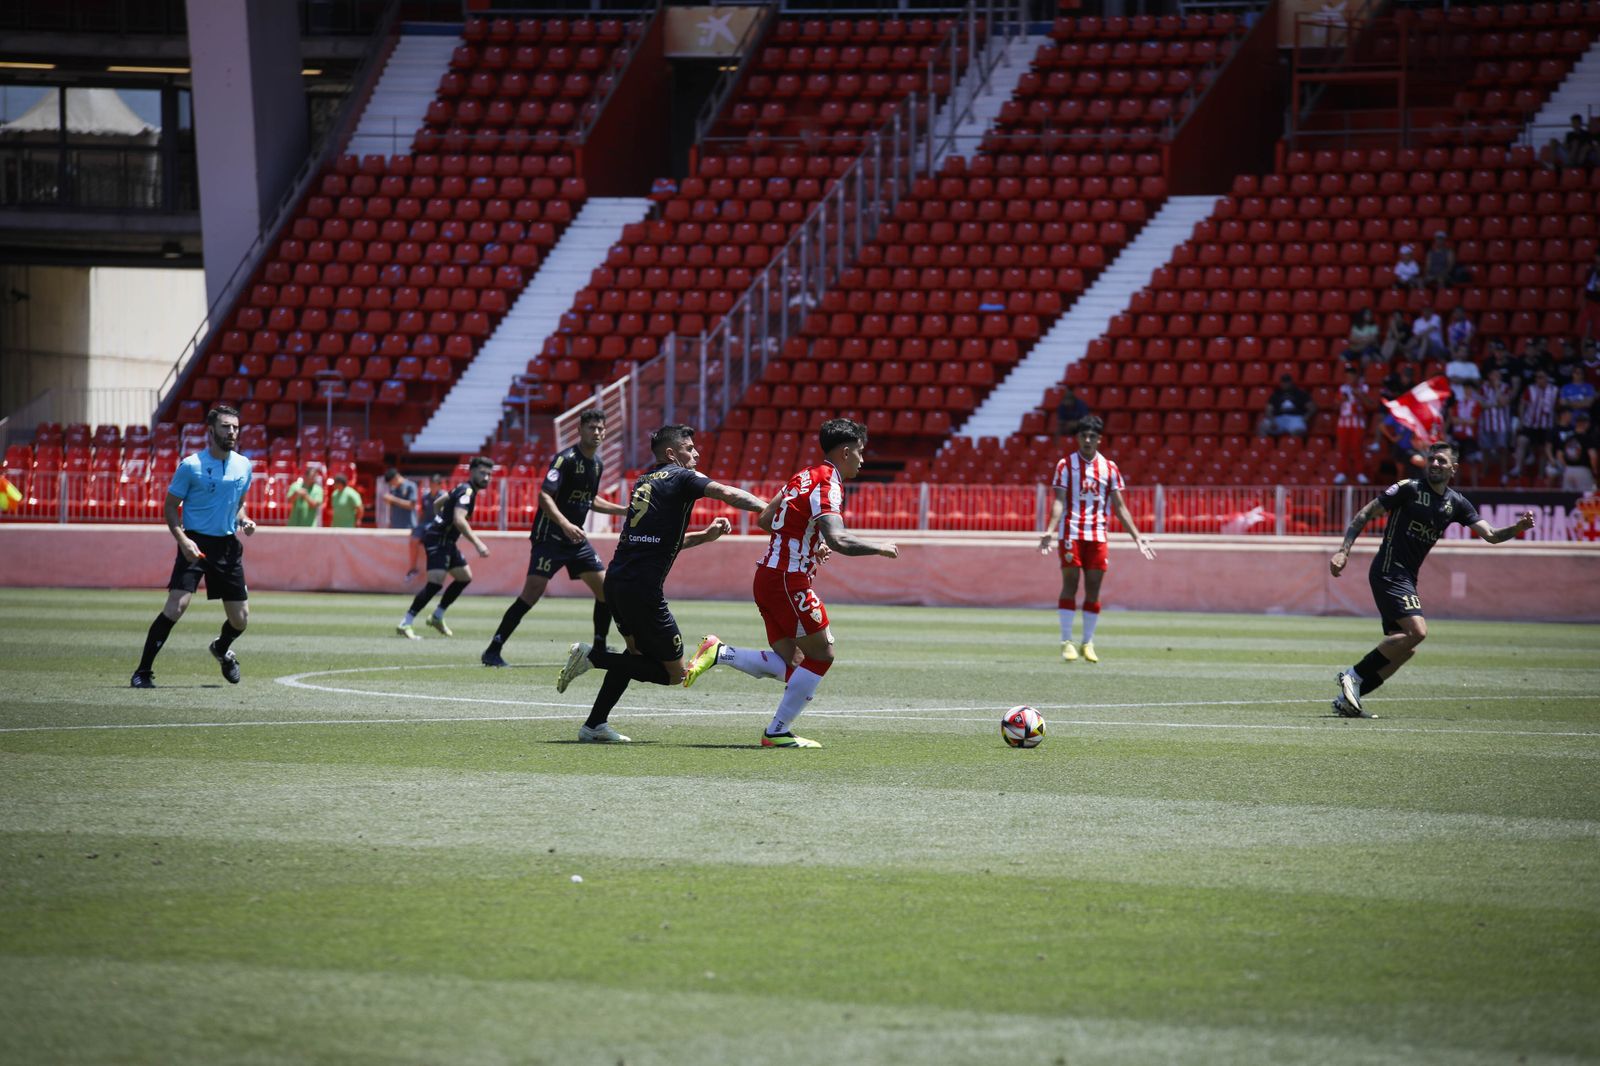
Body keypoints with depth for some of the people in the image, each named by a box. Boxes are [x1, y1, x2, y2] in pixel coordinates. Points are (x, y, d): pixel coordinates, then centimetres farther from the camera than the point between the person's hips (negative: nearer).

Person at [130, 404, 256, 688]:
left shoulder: (243, 466, 7)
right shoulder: (190, 466, -8)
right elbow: (171, 507, -3)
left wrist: (244, 520, 1)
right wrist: (182, 540, -18)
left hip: (228, 546, 5)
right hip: (196, 544, -5)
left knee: (240, 620, 6)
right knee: (176, 606, -20)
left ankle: (222, 649, 42)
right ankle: (143, 671, -12)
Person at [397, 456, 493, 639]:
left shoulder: (463, 489, 15)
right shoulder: (467, 492, -17)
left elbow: (437, 504, 27)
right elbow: (459, 520, -31)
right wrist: (478, 543, -36)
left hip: (446, 540, 11)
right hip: (439, 540, -11)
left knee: (465, 577, 17)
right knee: (435, 582, -21)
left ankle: (437, 617, 23)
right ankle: (405, 624, -23)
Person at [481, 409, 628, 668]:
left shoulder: (597, 464, 11)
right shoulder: (566, 459, -15)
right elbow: (544, 496, -25)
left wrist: (623, 510, 25)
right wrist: (565, 524, -38)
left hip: (576, 539, 8)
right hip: (549, 537, -8)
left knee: (605, 589, 4)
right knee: (532, 592, -16)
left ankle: (599, 649, 19)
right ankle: (492, 651, -13)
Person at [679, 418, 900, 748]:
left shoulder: (804, 477, 14)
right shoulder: (827, 485, -14)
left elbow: (764, 519, 22)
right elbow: (839, 540, -28)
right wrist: (879, 548, -13)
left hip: (768, 575, 9)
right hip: (789, 581, -9)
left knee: (788, 664, 11)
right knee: (821, 655, 0)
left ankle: (717, 652, 0)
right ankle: (778, 732, 2)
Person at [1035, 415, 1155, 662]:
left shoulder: (1109, 468, 9)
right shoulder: (1066, 465, 2)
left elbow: (1119, 507, 11)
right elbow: (1059, 501, -5)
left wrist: (1136, 536, 5)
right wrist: (1050, 530, -19)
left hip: (1098, 536, 3)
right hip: (1071, 533, -3)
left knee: (1093, 588, 3)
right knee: (1070, 584, -5)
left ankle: (1088, 643, 11)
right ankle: (1066, 642, -1)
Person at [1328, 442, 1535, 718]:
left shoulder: (1456, 503, 9)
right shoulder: (1409, 488, -8)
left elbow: (1490, 535, 7)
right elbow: (1365, 514, -6)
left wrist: (1518, 527, -13)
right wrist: (1343, 551, -14)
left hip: (1407, 578, 8)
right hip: (1389, 570, -8)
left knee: (1405, 649, 4)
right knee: (1417, 630, -23)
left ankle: (1348, 698, 8)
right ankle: (1354, 675, -14)